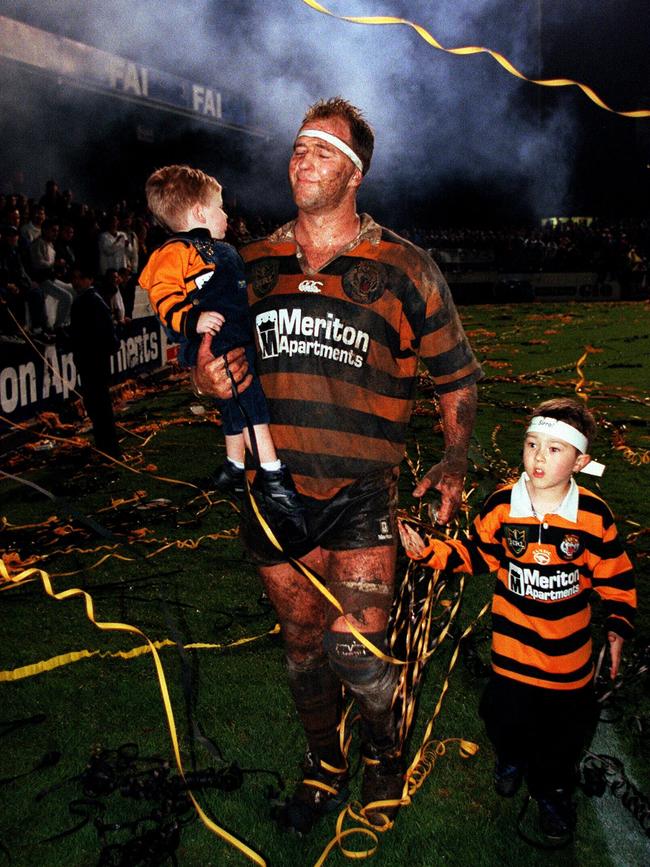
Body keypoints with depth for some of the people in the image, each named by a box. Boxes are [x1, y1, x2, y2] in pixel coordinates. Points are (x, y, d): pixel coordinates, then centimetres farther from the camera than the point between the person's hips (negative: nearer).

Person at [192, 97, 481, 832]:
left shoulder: (402, 268, -2)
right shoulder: (252, 264, 7)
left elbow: (457, 373, 7)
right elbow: (213, 352, 17)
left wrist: (455, 463, -2)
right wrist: (208, 377, -7)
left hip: (361, 494, -3)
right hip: (274, 488, 4)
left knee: (357, 651, -9)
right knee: (301, 643, 15)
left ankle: (383, 752, 26)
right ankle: (323, 764, 41)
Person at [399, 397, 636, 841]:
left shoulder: (594, 515, -14)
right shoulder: (501, 505, -13)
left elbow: (615, 574, -2)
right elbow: (475, 554, 0)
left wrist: (619, 626, -3)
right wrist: (428, 551, -10)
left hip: (570, 647, 0)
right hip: (514, 639, 0)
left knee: (566, 722, 13)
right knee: (506, 712, 11)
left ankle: (552, 788, 42)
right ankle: (512, 756, 47)